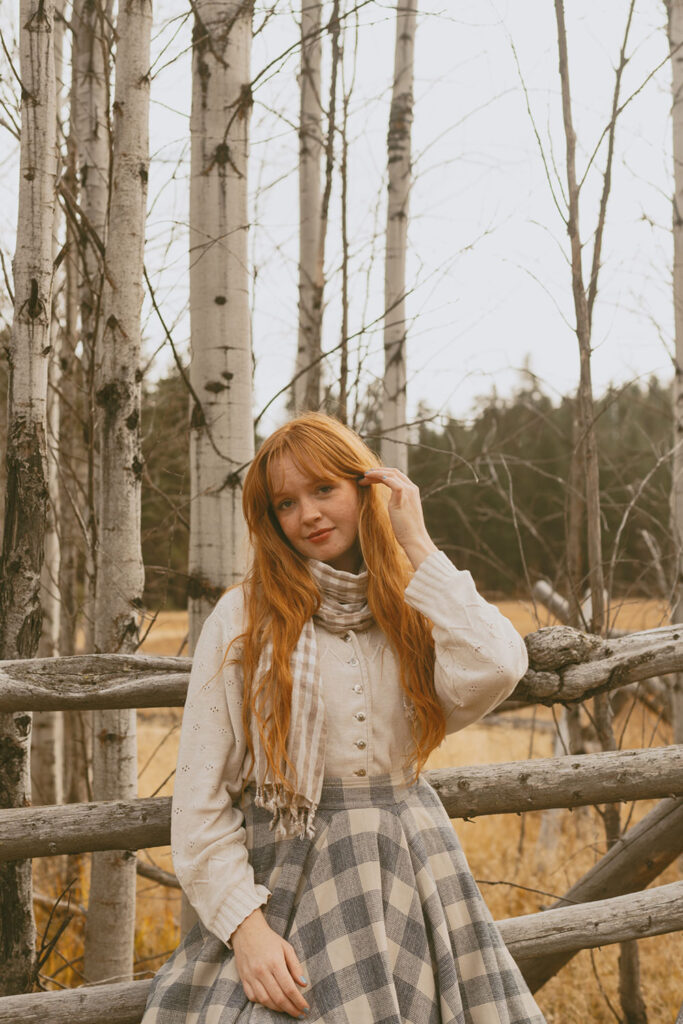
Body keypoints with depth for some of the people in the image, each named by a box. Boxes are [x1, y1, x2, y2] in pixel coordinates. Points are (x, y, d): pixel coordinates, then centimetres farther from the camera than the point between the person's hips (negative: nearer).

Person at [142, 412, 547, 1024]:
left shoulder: (416, 611, 6)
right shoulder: (243, 618, -1)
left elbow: (491, 674, -17)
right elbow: (200, 796, -3)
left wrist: (417, 545, -9)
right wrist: (244, 923, -13)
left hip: (412, 880, 2)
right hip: (284, 888, -2)